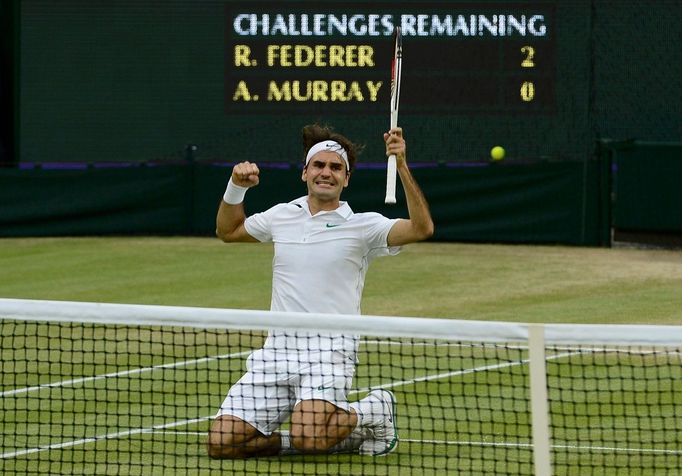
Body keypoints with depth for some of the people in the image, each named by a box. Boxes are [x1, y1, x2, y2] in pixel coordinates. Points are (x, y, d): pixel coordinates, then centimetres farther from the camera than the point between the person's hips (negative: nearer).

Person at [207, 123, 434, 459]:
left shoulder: (362, 226, -1)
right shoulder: (282, 216, 14)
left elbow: (421, 228, -17)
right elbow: (228, 231, 31)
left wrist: (402, 166, -24)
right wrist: (236, 187, 13)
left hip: (329, 349, -5)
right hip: (276, 351, 5)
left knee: (308, 437, -31)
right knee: (221, 443, -10)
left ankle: (373, 412, 1)